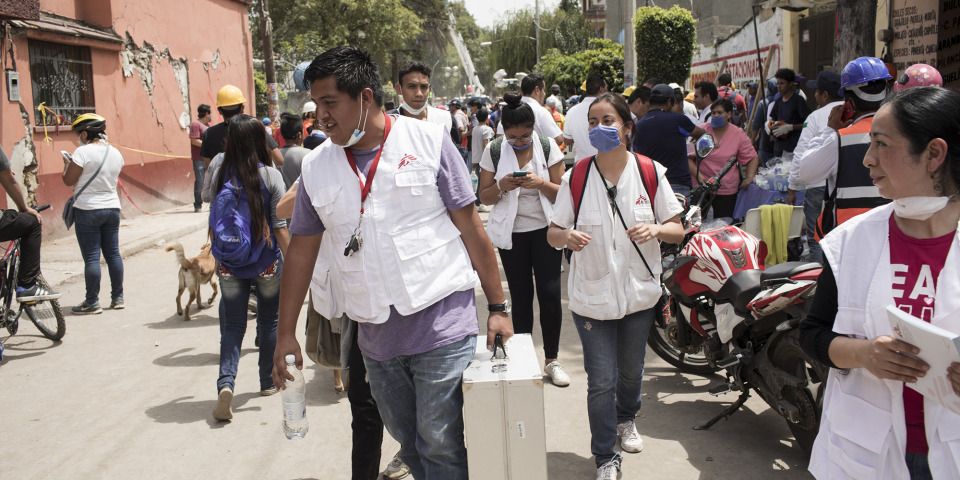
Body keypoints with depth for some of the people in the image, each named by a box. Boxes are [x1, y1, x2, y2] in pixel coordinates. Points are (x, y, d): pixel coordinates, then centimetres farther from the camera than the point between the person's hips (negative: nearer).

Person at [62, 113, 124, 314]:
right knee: (113, 253, 11)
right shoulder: (115, 153, 7)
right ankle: (118, 297, 17)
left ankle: (92, 302, 4)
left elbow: (68, 181, -9)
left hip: (87, 210, -6)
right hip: (112, 208, 6)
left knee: (91, 257, -1)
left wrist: (66, 164, 9)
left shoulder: (83, 152, -13)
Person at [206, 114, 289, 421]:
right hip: (266, 263, -1)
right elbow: (280, 226, -11)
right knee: (268, 321, 16)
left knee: (232, 325, 10)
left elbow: (213, 222, 7)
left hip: (228, 265, 1)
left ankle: (226, 382, -8)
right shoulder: (270, 175, -12)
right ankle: (268, 382, 28)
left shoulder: (219, 172, -5)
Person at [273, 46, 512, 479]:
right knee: (408, 442, 17)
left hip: (442, 325, -4)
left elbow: (472, 229, -3)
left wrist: (498, 308, -3)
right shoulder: (316, 167, 5)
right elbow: (302, 250, 11)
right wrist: (285, 333, 10)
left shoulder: (428, 142, -5)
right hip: (376, 337, 4)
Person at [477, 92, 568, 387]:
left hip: (545, 230, 0)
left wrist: (540, 182, -20)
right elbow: (484, 197, 3)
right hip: (511, 233, 1)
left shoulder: (548, 147, -2)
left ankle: (552, 360, 9)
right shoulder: (494, 151, -1)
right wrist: (501, 186, -17)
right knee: (521, 297, 5)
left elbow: (561, 193, -1)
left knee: (550, 295, -5)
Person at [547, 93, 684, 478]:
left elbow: (677, 231, -1)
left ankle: (626, 418, 51)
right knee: (601, 381, 0)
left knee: (631, 370, 20)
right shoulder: (576, 177, -5)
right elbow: (552, 233, -1)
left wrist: (655, 230, -23)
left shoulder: (651, 173, -5)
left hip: (639, 292, 2)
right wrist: (567, 236, -24)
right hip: (592, 296, -1)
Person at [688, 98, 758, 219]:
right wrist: (698, 175, -13)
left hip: (727, 190, 1)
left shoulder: (738, 134, 4)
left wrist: (749, 177, -2)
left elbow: (753, 158, 13)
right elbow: (688, 157, 0)